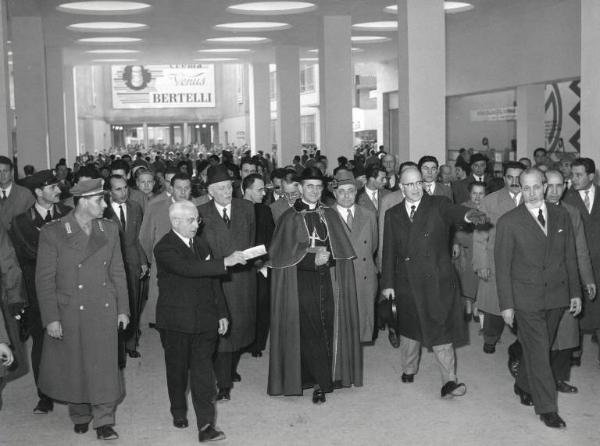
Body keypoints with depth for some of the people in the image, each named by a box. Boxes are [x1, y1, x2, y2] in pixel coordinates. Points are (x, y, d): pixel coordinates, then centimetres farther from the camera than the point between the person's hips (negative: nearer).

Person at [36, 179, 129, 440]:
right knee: (73, 368, 12)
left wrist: (123, 309, 7)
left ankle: (104, 421, 14)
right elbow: (44, 278, -9)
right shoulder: (52, 233, -10)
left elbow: (118, 272, 9)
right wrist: (51, 318, -12)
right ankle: (80, 415, 32)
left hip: (104, 312, 2)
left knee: (104, 366, 3)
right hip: (69, 313, -2)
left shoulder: (109, 229, 3)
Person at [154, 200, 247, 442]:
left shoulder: (200, 242, 8)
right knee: (177, 369, 14)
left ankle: (206, 425, -1)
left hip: (204, 319, 4)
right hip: (176, 321, -4)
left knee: (203, 371, -1)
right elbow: (188, 268, -32)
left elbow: (213, 280, 13)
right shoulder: (164, 248, -13)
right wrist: (225, 262, -34)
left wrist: (221, 313, 10)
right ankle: (179, 412, 35)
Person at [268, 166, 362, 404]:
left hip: (327, 280, 3)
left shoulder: (330, 215, 12)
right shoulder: (290, 218, 2)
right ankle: (322, 382, 3)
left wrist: (326, 255, -14)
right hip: (301, 283, -3)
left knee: (328, 329, 0)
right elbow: (283, 254, -5)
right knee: (308, 332, -5)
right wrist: (313, 258, -14)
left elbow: (342, 250, 6)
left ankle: (320, 379, 10)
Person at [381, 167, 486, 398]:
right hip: (406, 283, 3)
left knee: (441, 329, -5)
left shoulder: (438, 205, -1)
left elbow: (453, 212, -24)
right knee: (408, 328, 16)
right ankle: (408, 370, 38)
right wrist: (387, 283, 5)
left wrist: (467, 215, -48)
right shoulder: (392, 215, 7)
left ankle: (449, 382, -2)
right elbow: (389, 251, 8)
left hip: (437, 281, -3)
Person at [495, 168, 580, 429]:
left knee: (541, 347, 14)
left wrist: (575, 292, 7)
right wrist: (506, 304, -8)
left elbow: (570, 258, 11)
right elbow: (502, 267, -5)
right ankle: (546, 408, 7)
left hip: (556, 296, 4)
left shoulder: (561, 216, 6)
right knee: (538, 352, -3)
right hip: (526, 298, -4)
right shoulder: (508, 222, -6)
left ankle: (523, 386, 37)